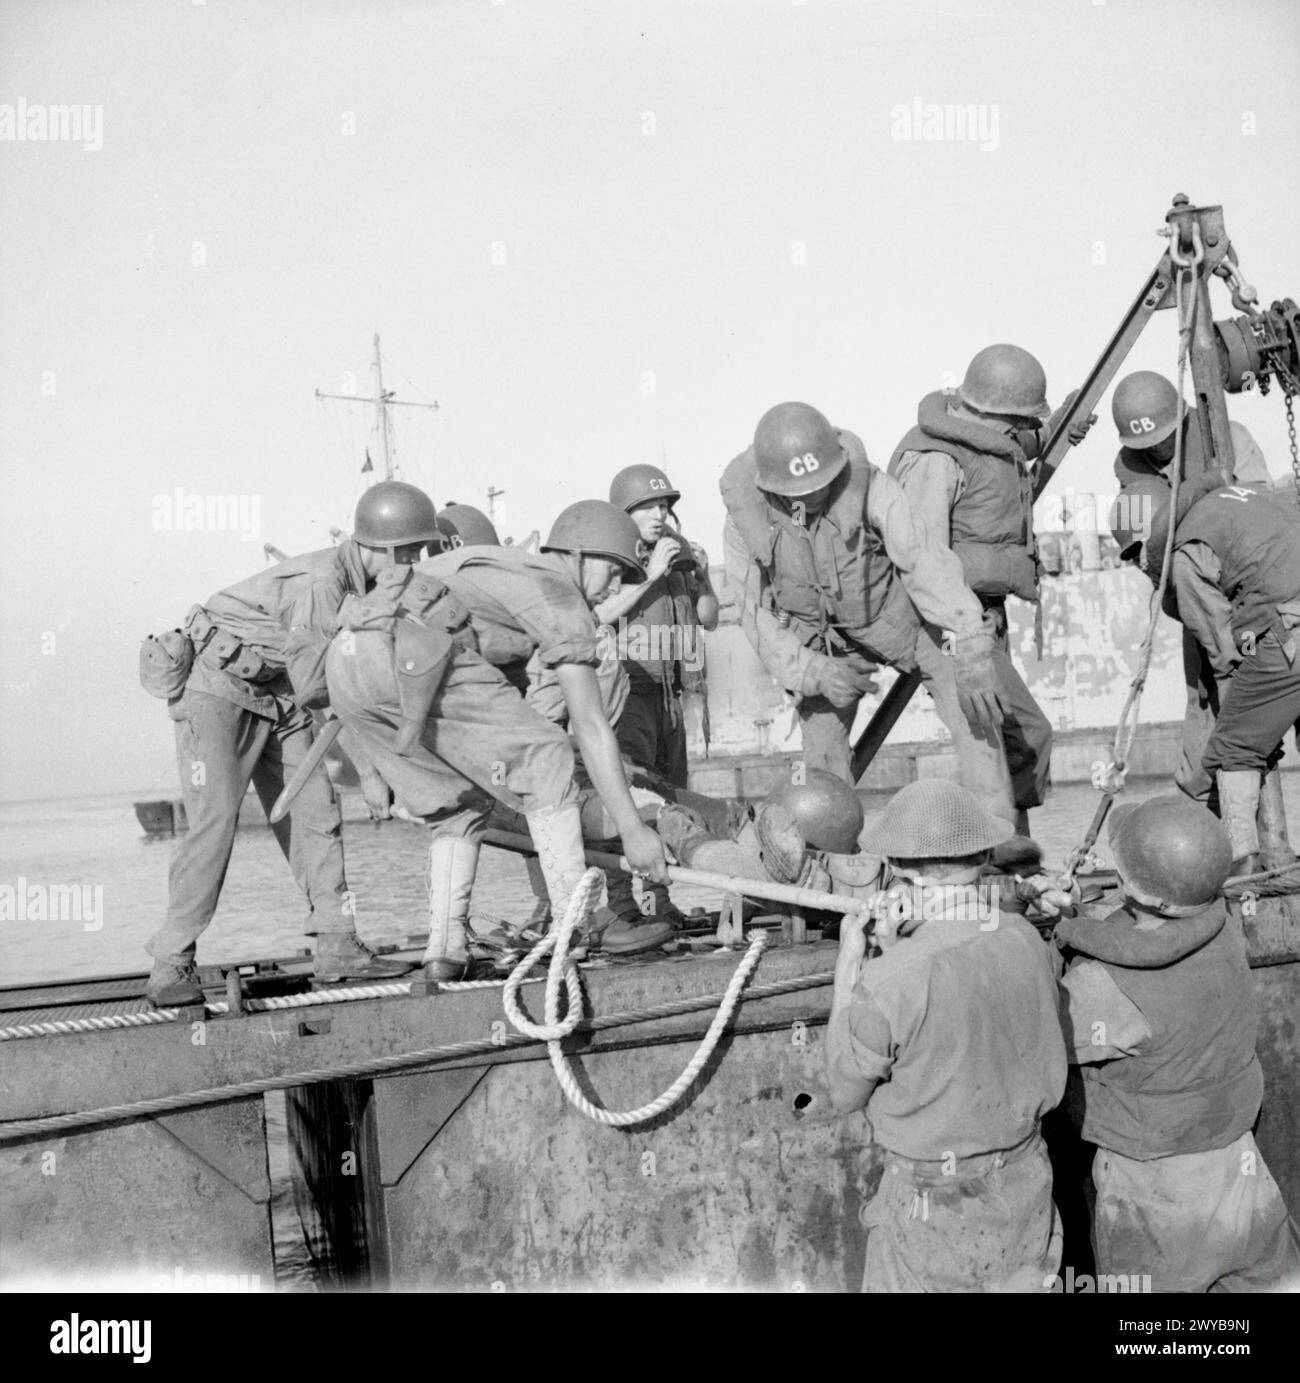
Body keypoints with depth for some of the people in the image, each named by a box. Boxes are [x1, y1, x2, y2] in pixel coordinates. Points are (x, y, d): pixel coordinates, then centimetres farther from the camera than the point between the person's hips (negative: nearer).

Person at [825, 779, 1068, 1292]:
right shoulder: (1028, 942, -12)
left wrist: (849, 962, -4)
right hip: (1024, 1184, 4)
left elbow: (846, 1094, -9)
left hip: (933, 1202, -4)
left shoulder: (888, 982, -27)